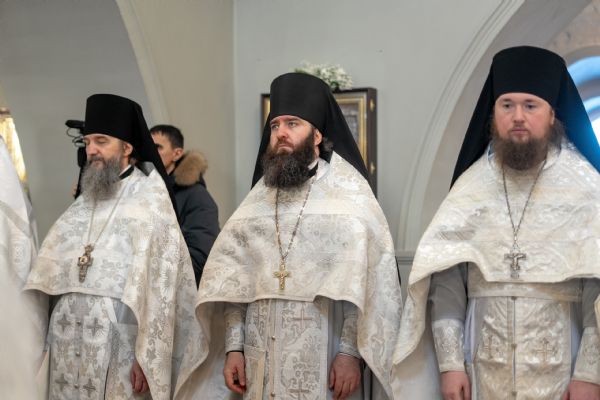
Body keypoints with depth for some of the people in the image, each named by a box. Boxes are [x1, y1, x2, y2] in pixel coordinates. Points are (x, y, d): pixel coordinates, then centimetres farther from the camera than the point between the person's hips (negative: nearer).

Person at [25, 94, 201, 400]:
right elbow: (53, 273, 14)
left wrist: (147, 356, -16)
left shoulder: (149, 198, -3)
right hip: (70, 342, 5)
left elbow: (159, 282, -11)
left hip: (118, 342, -5)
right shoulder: (84, 201, 16)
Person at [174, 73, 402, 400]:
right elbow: (234, 279, 7)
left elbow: (368, 280, -9)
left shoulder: (348, 192, -2)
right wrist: (233, 347, -1)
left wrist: (351, 351, -16)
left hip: (323, 361, -4)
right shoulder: (259, 197, 10)